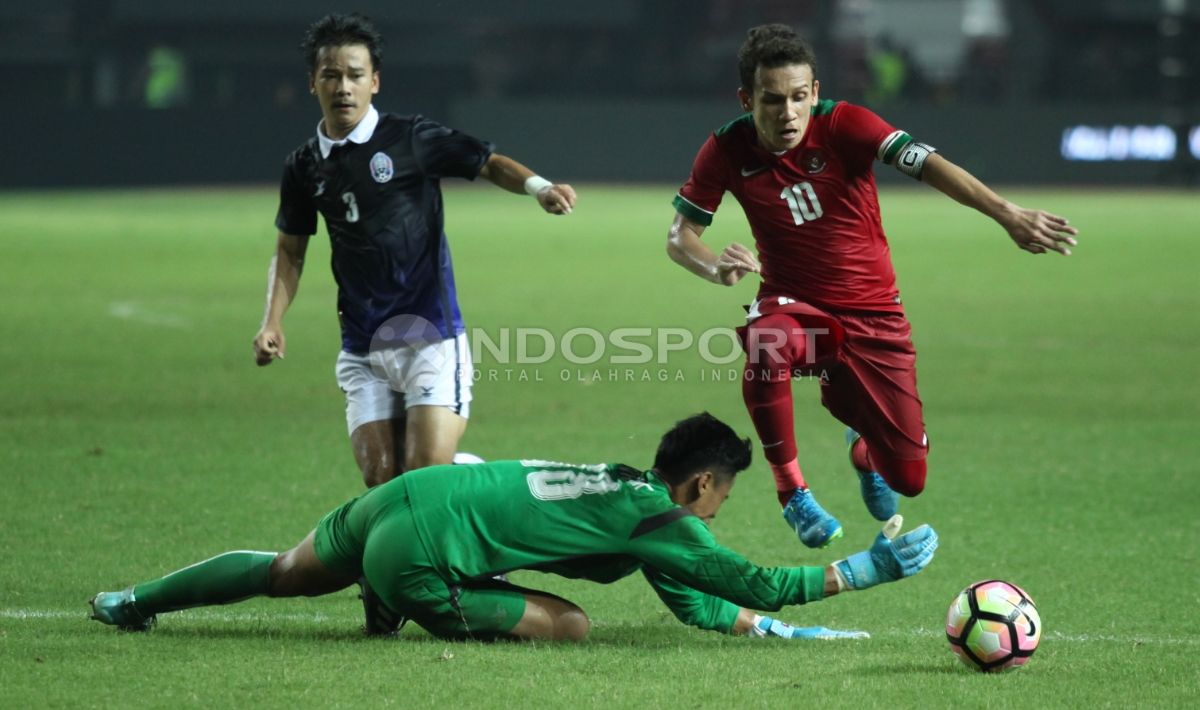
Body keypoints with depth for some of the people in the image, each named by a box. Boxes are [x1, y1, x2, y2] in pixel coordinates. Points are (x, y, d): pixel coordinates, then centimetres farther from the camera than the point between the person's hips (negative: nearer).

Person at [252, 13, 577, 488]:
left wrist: (537, 186, -20)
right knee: (380, 482, -1)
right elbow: (290, 251, 18)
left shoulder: (411, 139, -5)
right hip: (362, 352, 4)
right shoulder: (304, 166, 7)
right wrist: (272, 321, 7)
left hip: (430, 337, -4)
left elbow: (489, 164, 0)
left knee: (428, 476, -17)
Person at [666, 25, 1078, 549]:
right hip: (793, 307, 0)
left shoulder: (842, 125, -17)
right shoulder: (728, 150, -10)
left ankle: (862, 445, 39)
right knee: (766, 344, -40)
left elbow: (926, 163, -31)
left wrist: (1007, 214, -46)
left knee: (908, 478, -2)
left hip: (872, 317, 0)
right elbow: (679, 235, -4)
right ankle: (792, 492, -19)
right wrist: (716, 267, -28)